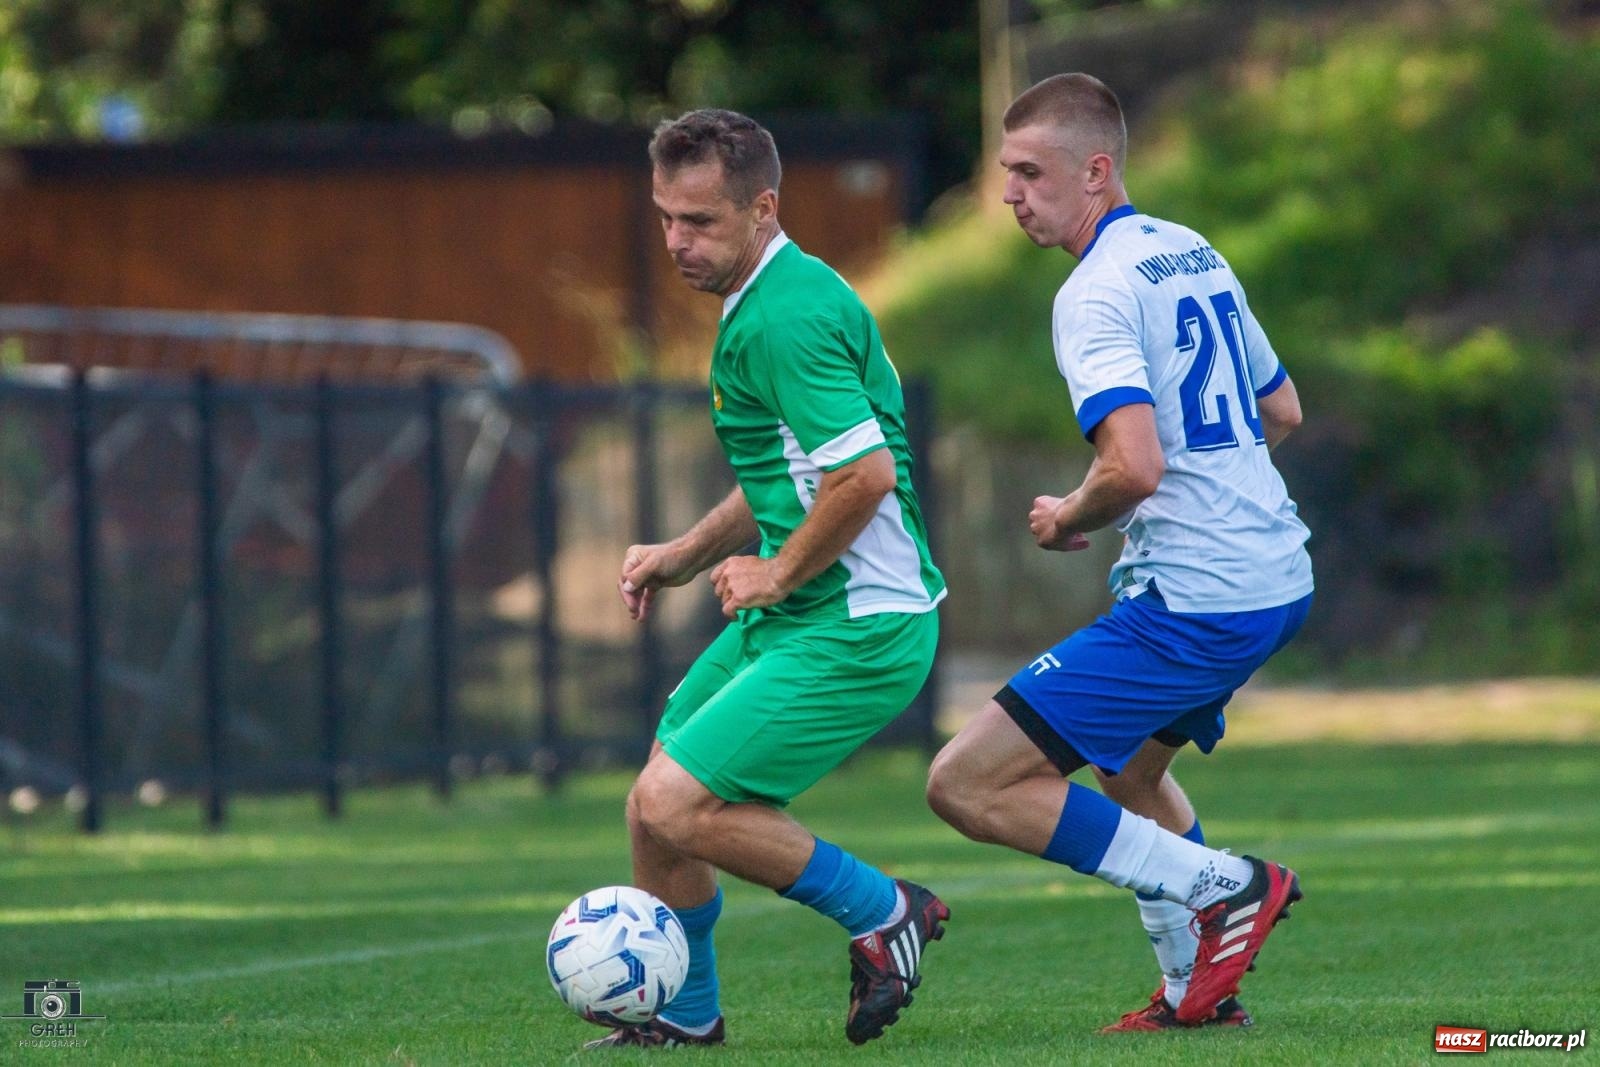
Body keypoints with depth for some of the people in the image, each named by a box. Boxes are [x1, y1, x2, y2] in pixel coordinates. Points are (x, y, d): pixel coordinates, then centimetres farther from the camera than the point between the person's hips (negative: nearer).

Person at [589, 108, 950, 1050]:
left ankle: (882, 912, 1)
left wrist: (777, 574, -15)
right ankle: (686, 1016, 29)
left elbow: (866, 474, -28)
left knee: (678, 805, -15)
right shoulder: (765, 302, 14)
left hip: (856, 627, -10)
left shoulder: (786, 319, -20)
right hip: (790, 613, 10)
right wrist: (684, 556, 17)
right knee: (655, 808, 12)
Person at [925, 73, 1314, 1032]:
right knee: (1130, 767, 34)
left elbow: (1134, 467, -28)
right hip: (1280, 578, 10)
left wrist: (1069, 518, -9)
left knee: (968, 787, -7)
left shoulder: (1099, 292, -16)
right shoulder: (1196, 256, 13)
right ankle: (1199, 990, 32)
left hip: (1192, 605, -10)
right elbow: (1280, 413, 25)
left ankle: (1222, 887, -6)